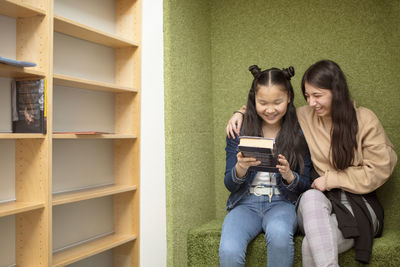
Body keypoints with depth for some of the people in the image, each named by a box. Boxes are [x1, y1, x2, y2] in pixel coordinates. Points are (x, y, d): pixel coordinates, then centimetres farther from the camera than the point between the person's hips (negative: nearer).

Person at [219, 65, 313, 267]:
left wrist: (289, 176, -18)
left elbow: (306, 186, 5)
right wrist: (240, 169, -19)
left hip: (282, 202, 0)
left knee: (279, 233, -36)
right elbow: (229, 184, 4)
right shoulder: (239, 131, 3)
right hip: (246, 202, 1)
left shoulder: (300, 132, 2)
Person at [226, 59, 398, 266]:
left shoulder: (364, 120, 0)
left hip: (358, 203, -3)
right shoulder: (304, 117, 9)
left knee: (311, 245, -33)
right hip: (316, 199, 3)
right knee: (311, 196, -37)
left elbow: (381, 168, -2)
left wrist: (332, 179, -7)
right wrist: (242, 114, 6)